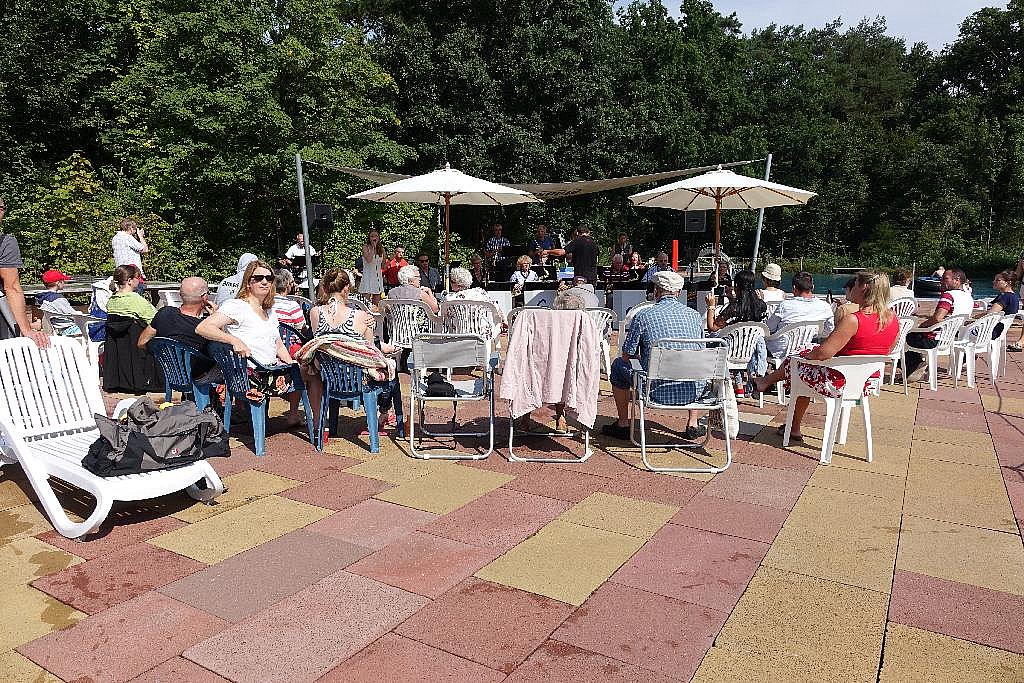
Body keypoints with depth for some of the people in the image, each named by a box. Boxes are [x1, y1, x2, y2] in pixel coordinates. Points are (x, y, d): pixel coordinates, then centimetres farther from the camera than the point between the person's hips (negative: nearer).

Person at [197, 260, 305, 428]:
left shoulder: (270, 312, 18)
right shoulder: (236, 306, -10)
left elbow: (279, 346, 19)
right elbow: (202, 328, -20)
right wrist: (235, 340, -33)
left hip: (272, 369, 8)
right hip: (252, 374, -8)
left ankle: (293, 415, 30)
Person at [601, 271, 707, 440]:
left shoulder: (644, 316, -9)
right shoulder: (695, 315, 2)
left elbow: (627, 355, 0)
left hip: (658, 392, -3)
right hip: (691, 393, 3)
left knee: (618, 365, 22)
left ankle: (623, 425, 29)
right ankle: (693, 425, 34)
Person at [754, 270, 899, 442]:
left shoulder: (853, 320, -25)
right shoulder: (894, 319, -2)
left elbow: (823, 353, -28)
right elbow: (885, 352, 13)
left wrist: (807, 355, -5)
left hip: (839, 384, -8)